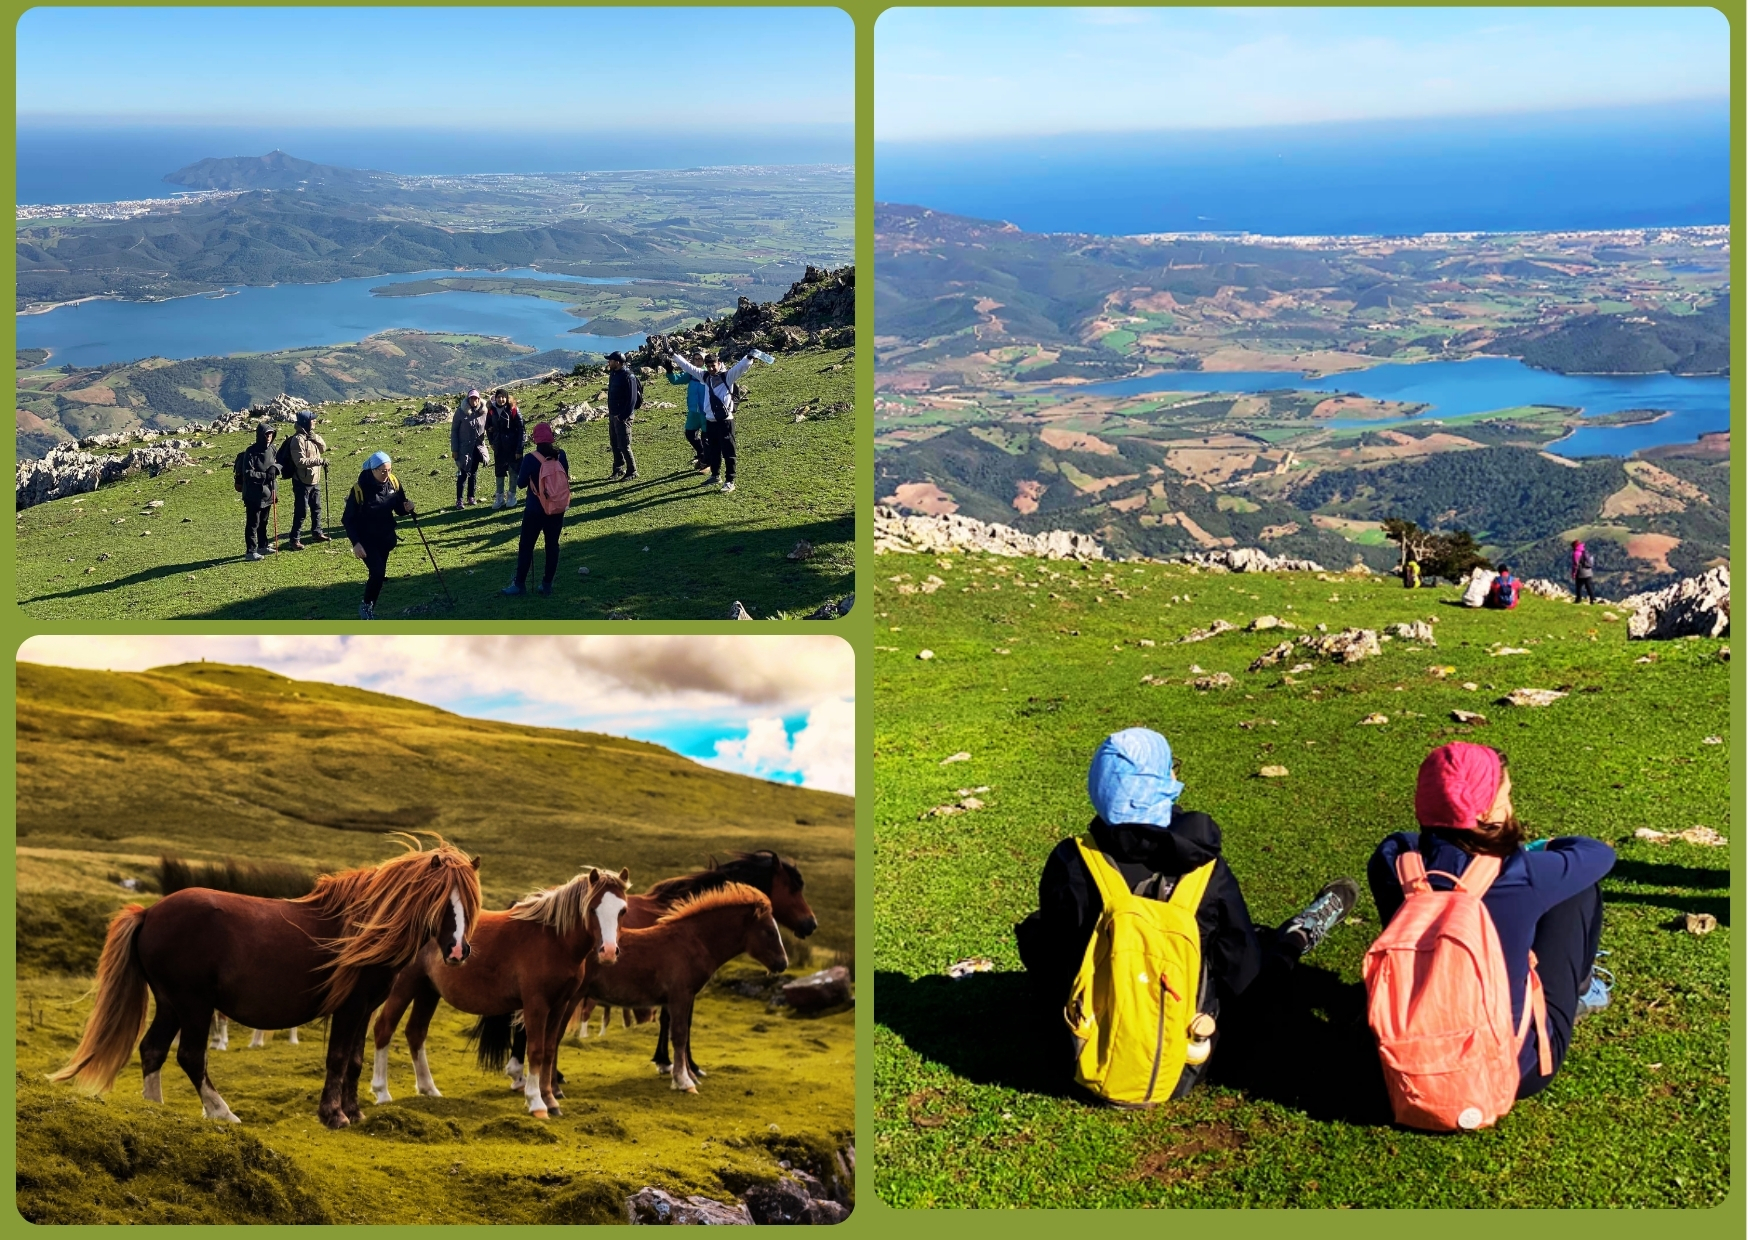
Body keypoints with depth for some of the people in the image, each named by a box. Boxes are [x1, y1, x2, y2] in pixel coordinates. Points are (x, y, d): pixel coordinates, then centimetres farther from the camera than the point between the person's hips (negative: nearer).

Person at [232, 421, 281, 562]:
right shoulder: (251, 452, -16)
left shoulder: (272, 449, 4)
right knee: (253, 523, -2)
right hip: (254, 494, -7)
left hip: (268, 492, 7)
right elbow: (247, 473, -18)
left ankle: (263, 546, 32)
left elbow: (278, 462, 16)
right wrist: (265, 476, -24)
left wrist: (275, 468, -7)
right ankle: (250, 551, 1)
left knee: (263, 521, 20)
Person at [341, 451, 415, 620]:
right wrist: (355, 543, -23)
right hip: (366, 539, -5)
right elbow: (348, 519, -17)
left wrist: (406, 508, -20)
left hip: (385, 537, 5)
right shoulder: (360, 488, -24)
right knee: (378, 571, -17)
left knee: (380, 573, 13)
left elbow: (399, 507, 4)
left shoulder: (393, 482, -9)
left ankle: (370, 607, 30)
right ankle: (366, 607, 4)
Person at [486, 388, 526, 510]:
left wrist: (519, 449, -13)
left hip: (512, 447, -4)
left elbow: (521, 430, -10)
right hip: (499, 447, 4)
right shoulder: (491, 411, 0)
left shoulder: (514, 411, -11)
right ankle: (500, 498, 20)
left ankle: (512, 496, 20)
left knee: (513, 472, 7)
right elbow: (488, 427, 15)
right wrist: (492, 442, 5)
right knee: (499, 472, 10)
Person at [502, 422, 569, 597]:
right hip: (557, 510, 4)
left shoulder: (530, 459, -15)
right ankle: (547, 584, 15)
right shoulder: (561, 455, -4)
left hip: (535, 510, -4)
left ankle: (519, 584, 9)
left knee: (526, 546, 6)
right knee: (552, 545, 11)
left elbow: (521, 483, -7)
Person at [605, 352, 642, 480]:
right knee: (614, 444, 14)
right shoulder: (613, 374, 9)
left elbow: (632, 399, -20)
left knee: (624, 445, -5)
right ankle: (618, 469, 25)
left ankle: (632, 471, 6)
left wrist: (624, 416, -22)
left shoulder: (628, 377, -18)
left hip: (622, 416, -9)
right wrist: (611, 412, 12)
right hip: (612, 415, 9)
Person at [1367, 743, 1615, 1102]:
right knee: (1580, 887, 8)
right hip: (1517, 1071, -4)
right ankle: (1579, 989, 36)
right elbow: (1600, 853, -2)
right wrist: (1547, 849, 20)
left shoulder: (1391, 865, -14)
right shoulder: (1518, 877, -23)